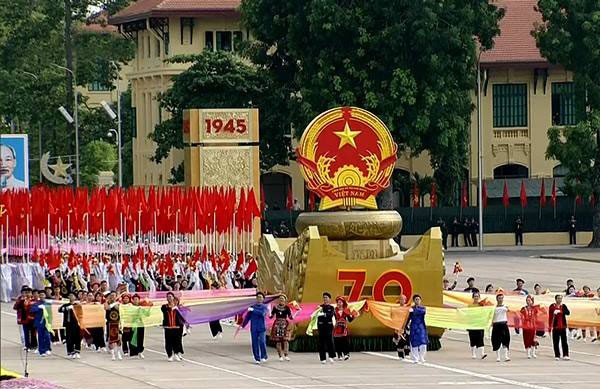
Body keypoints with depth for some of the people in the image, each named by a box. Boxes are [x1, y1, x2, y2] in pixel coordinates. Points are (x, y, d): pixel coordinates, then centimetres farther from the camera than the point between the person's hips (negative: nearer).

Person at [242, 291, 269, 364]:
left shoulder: (264, 307, 4)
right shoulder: (252, 307, 12)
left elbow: (262, 313, -17)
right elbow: (247, 317, 13)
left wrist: (253, 310, -17)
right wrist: (243, 325, 6)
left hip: (261, 328, -3)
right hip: (254, 329, 3)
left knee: (262, 342, -14)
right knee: (255, 343, -1)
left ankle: (263, 357, 2)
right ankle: (257, 359, 5)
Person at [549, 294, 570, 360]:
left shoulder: (563, 306, 5)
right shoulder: (552, 306, 0)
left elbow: (568, 313, -10)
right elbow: (550, 317, 0)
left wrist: (560, 311, -26)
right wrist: (550, 326, -3)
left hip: (563, 326, 1)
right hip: (555, 327, -1)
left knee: (564, 341, -1)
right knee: (556, 342, 2)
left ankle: (565, 355, -1)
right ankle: (557, 355, 9)